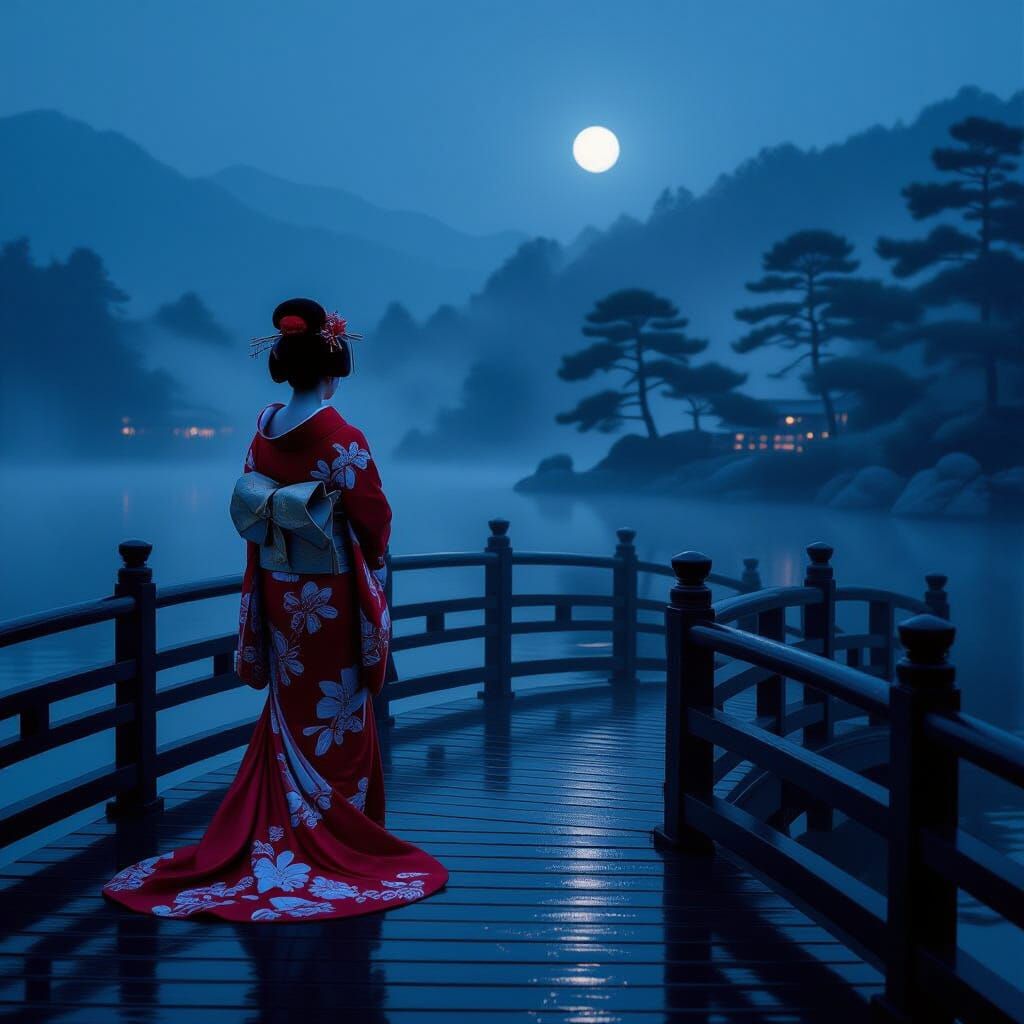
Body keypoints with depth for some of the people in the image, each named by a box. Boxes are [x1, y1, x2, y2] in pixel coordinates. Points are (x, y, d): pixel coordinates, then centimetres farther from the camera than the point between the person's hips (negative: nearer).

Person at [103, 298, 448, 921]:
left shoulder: (265, 432, 0)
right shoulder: (341, 439, -18)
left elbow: (248, 506, 2)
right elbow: (374, 518, -12)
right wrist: (372, 559, 6)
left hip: (278, 589, 6)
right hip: (329, 595, -6)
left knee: (289, 714, 17)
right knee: (338, 716, 6)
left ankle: (277, 834, 23)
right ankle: (339, 838, 15)